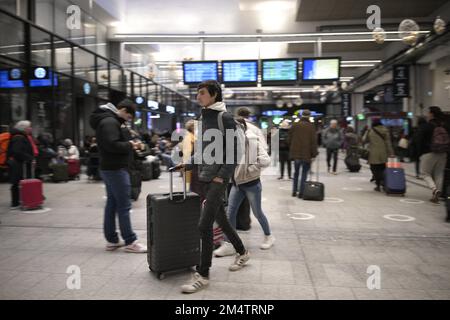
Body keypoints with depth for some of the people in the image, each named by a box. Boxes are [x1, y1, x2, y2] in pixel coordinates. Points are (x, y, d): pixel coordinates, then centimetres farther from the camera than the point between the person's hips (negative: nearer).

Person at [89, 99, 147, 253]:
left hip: (110, 168, 11)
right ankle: (130, 242, 0)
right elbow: (112, 145, -27)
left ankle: (112, 240, 19)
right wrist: (129, 145, -14)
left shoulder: (111, 121, 17)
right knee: (124, 206, -6)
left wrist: (129, 145, 5)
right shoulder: (110, 121, -15)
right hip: (115, 169, -11)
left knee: (112, 204, 12)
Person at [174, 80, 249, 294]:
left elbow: (234, 152, -12)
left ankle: (203, 275, 4)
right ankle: (242, 252, 39)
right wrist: (189, 164, 5)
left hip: (218, 178, -8)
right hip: (205, 177, 8)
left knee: (204, 225, -9)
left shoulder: (225, 118, -10)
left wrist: (222, 176, -17)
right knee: (220, 219, 18)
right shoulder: (203, 118, 13)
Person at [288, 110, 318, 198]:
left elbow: (289, 139, 6)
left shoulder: (294, 125, 2)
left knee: (296, 172, 17)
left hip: (295, 153, 4)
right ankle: (301, 193, 4)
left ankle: (294, 191, 20)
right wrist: (314, 154, -5)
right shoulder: (311, 126, -8)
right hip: (306, 154, -3)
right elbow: (313, 141, -9)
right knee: (304, 174, 5)